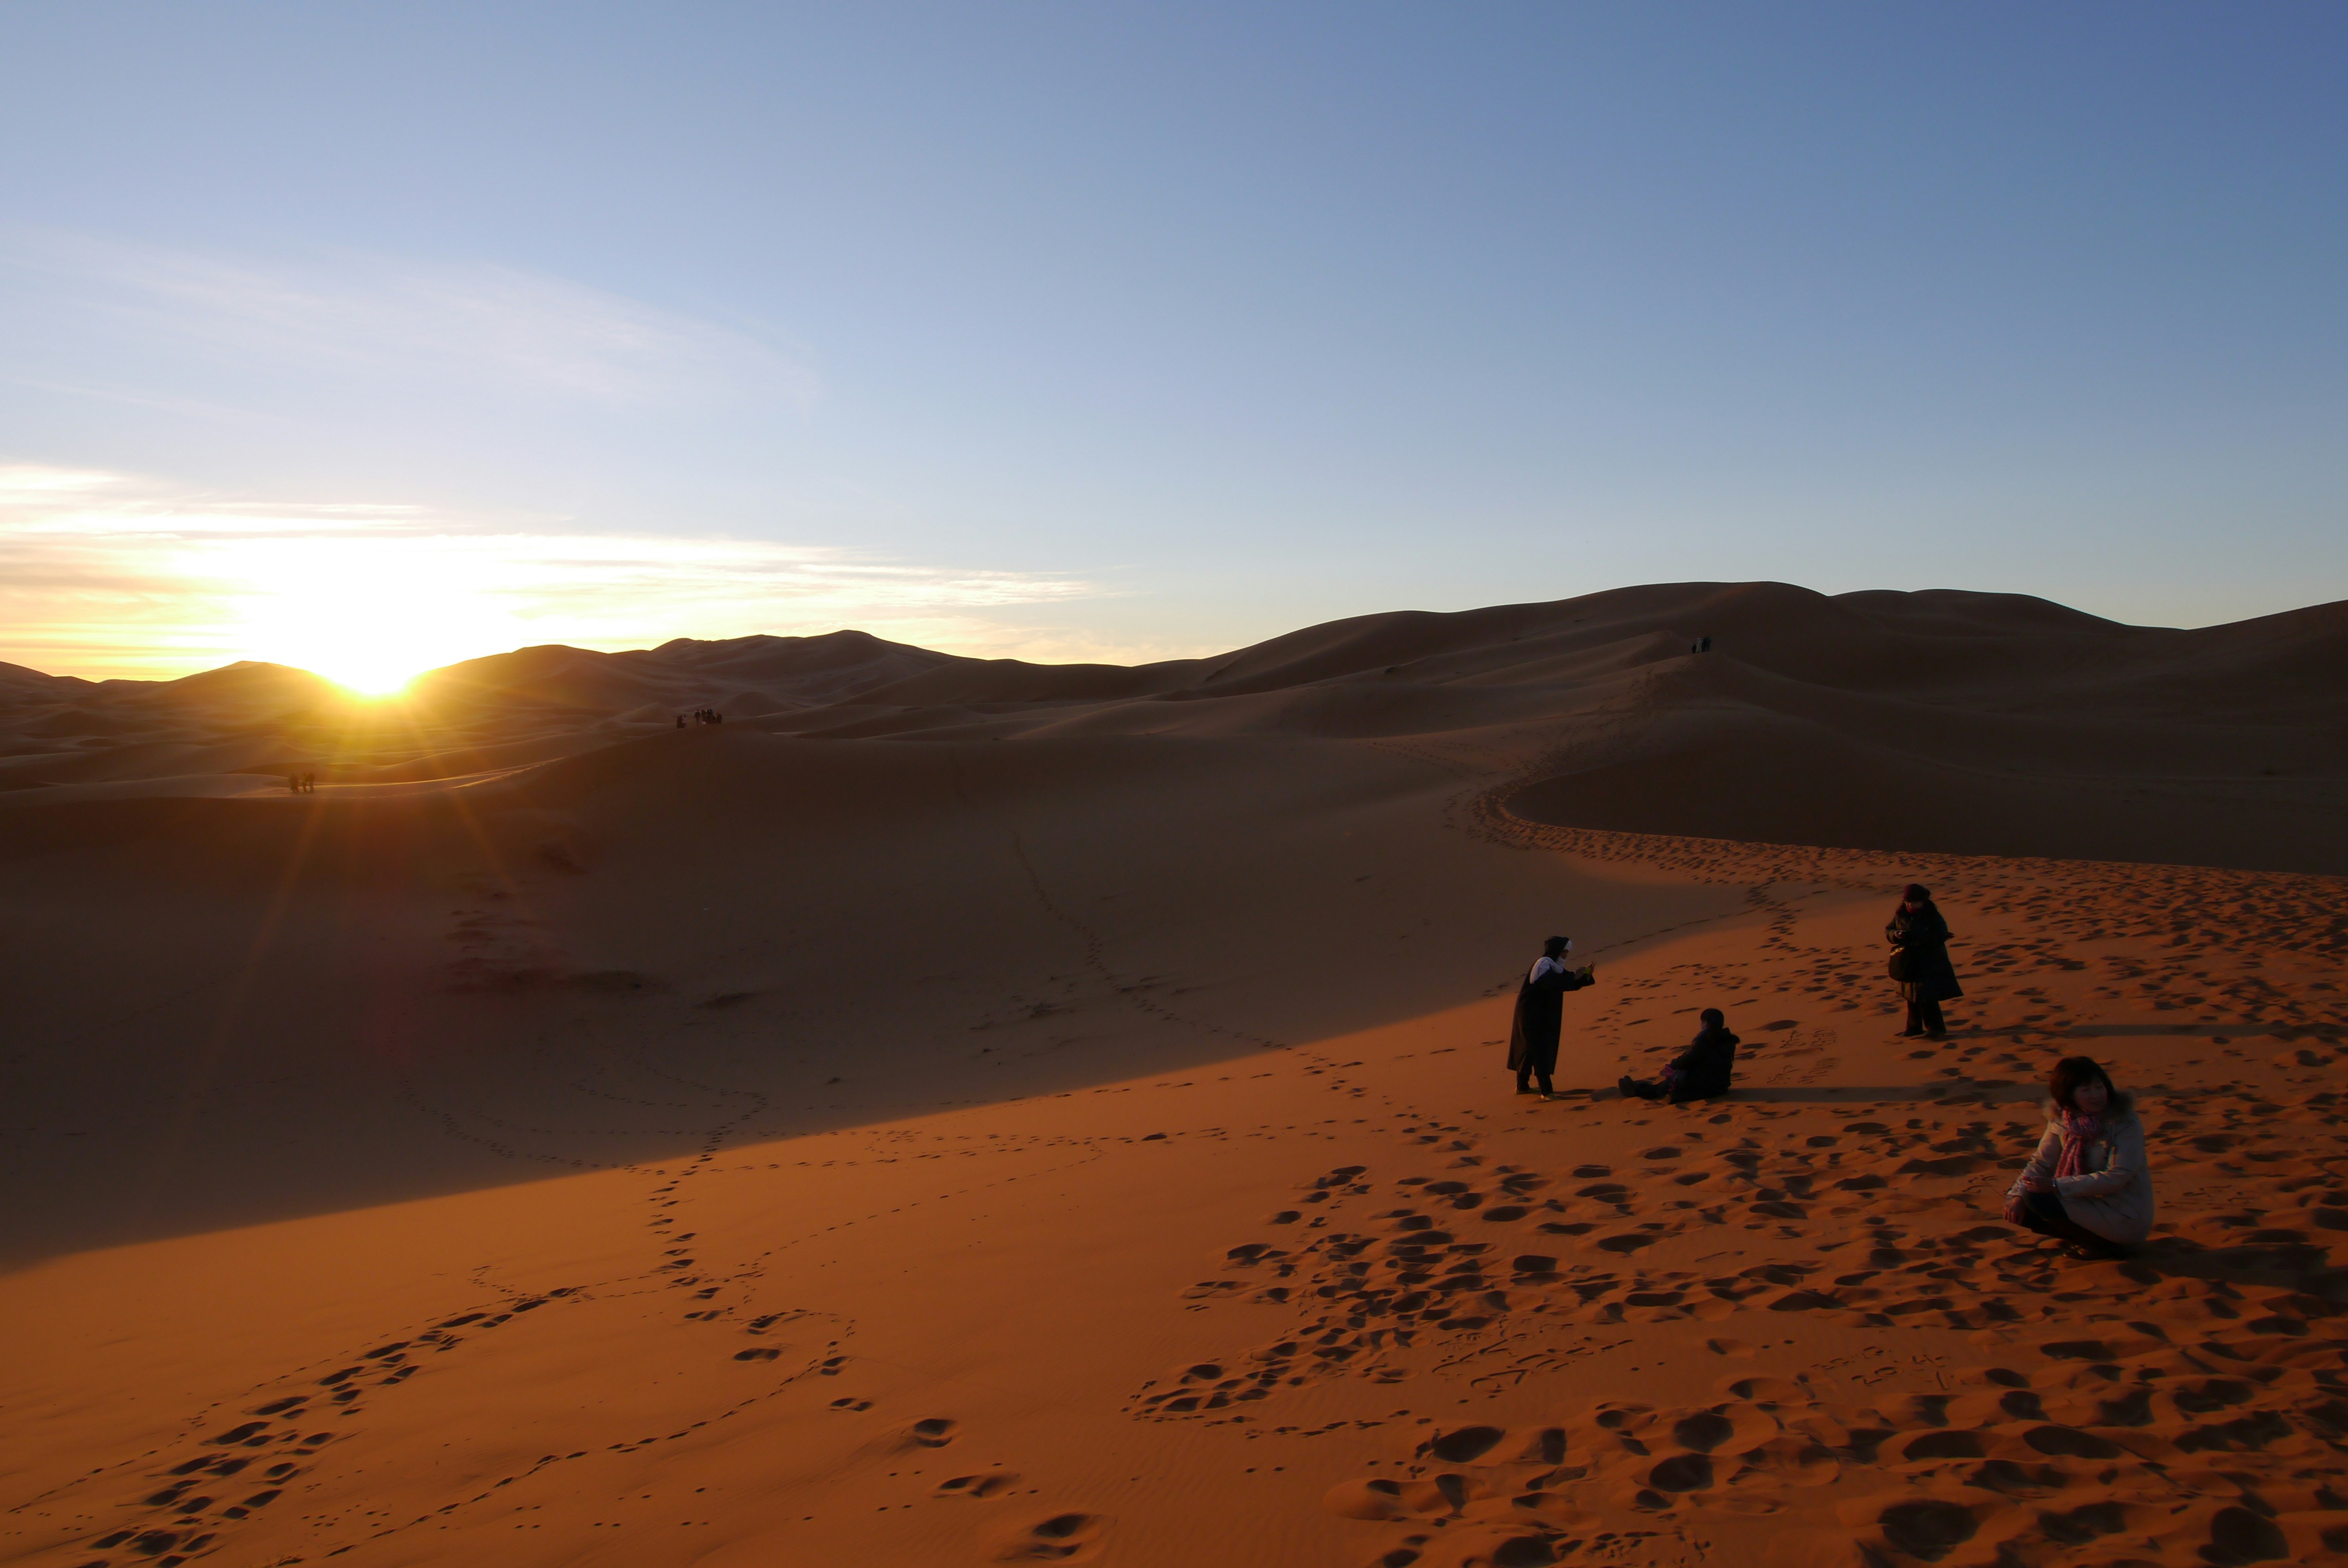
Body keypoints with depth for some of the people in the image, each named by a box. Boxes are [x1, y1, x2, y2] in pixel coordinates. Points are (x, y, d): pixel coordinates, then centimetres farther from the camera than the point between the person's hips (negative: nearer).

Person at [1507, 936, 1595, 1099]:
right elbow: (1553, 984, -34)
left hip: (1542, 1014, 10)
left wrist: (1586, 975, -5)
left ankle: (1522, 1086, 26)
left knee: (1529, 1049, 16)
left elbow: (1571, 984, 11)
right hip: (1532, 1014, -10)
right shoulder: (1543, 964, -17)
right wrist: (1574, 976, -28)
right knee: (1540, 1050, -9)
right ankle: (1547, 1091, -10)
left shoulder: (1553, 966, 11)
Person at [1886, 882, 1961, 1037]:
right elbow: (1888, 930, 9)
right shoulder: (1900, 915, 4)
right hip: (1909, 962, 6)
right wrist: (1896, 935, -15)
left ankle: (1935, 1027, 1)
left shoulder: (1932, 916, -10)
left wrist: (1916, 937, -27)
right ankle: (1914, 1027, 24)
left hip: (1929, 964, -6)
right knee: (1912, 996, 13)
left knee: (1926, 996, -11)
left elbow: (1940, 937, -18)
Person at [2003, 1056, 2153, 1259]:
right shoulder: (2061, 1119, 0)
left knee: (2037, 1197, -23)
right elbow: (2042, 1162, 1)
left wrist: (2056, 1186, -28)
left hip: (2125, 1219, -7)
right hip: (2092, 1202, 7)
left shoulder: (2124, 1122, -17)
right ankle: (2090, 1237, 6)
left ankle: (2102, 1245, -3)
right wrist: (2017, 1194, -17)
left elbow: (2117, 1176, -24)